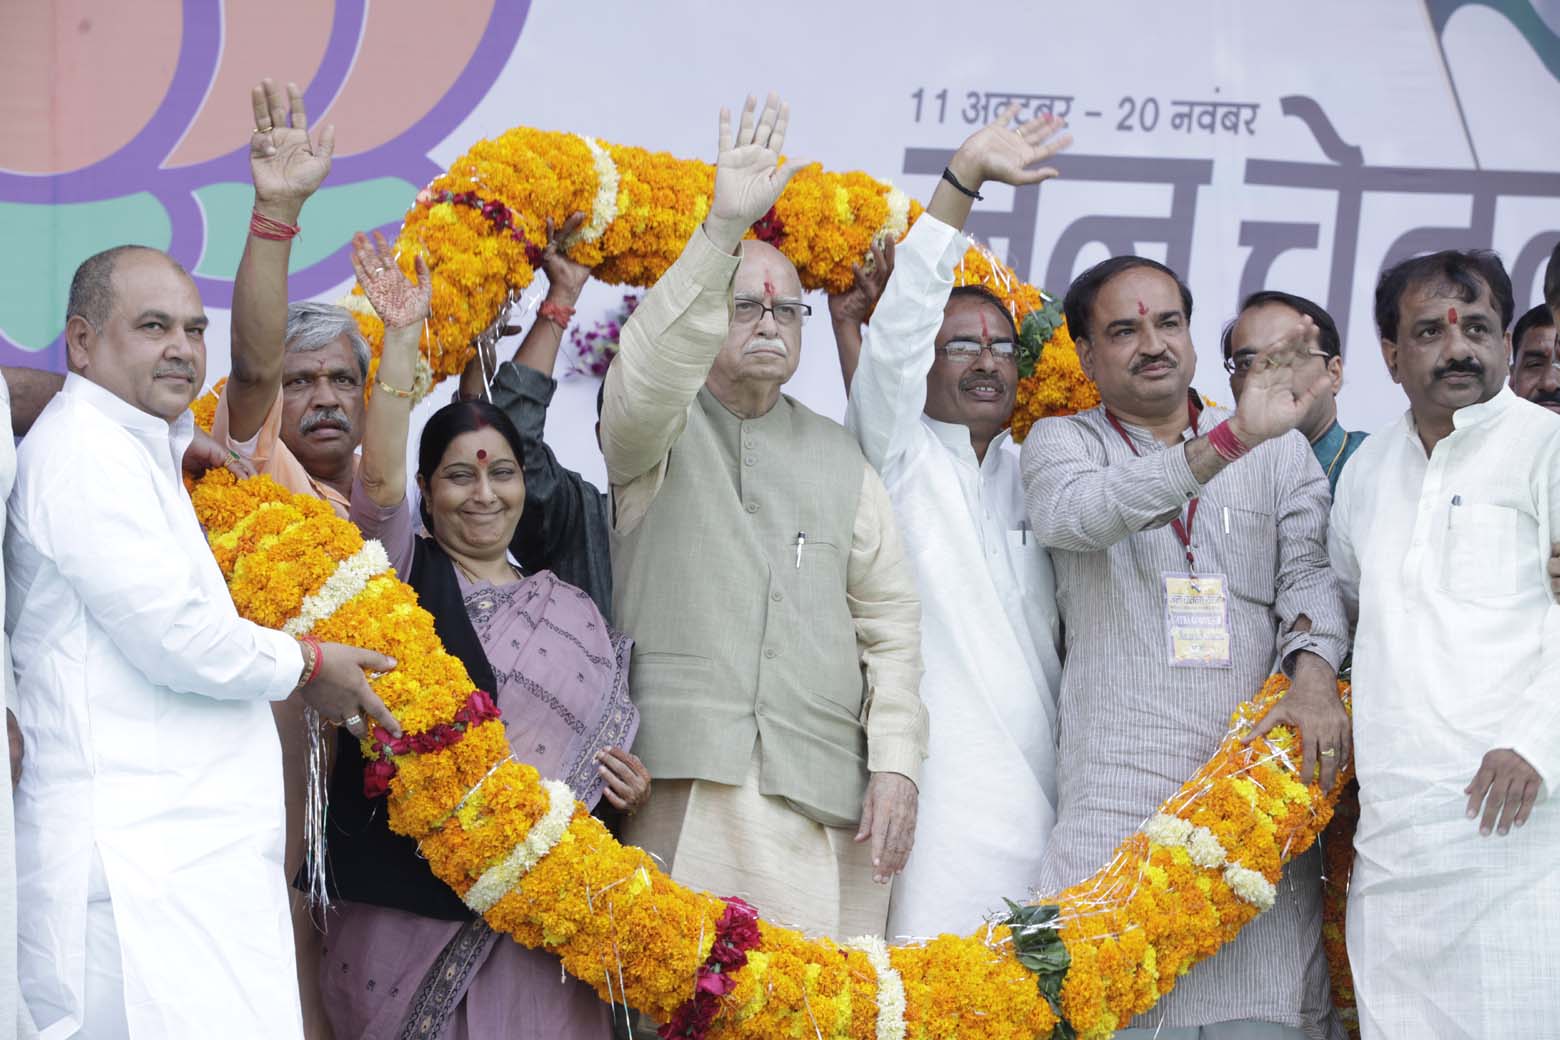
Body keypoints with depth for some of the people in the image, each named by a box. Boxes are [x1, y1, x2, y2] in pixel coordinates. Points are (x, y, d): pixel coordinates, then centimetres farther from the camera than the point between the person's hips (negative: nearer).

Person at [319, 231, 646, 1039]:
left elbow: (600, 752, 20)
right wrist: (402, 335, -21)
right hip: (406, 905, -2)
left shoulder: (573, 613, 13)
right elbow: (379, 480, -15)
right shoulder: (403, 577, 4)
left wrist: (630, 789, -3)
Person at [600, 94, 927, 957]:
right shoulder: (654, 435, 10)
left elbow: (890, 625, 15)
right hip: (689, 778, -3)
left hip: (824, 789, 3)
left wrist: (895, 763, 3)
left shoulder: (839, 460, 20)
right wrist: (724, 229, -23)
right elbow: (646, 378, -15)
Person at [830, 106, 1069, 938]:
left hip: (1044, 789, 5)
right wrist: (962, 178, -15)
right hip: (948, 795, -5)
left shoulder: (1027, 475, 22)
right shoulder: (899, 451, 6)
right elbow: (899, 326, -9)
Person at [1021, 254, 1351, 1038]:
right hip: (1118, 792, -2)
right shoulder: (1062, 442, 9)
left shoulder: (1280, 449, 16)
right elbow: (1075, 513, -13)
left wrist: (1313, 673, -17)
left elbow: (1310, 568, 4)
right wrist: (1231, 439, -24)